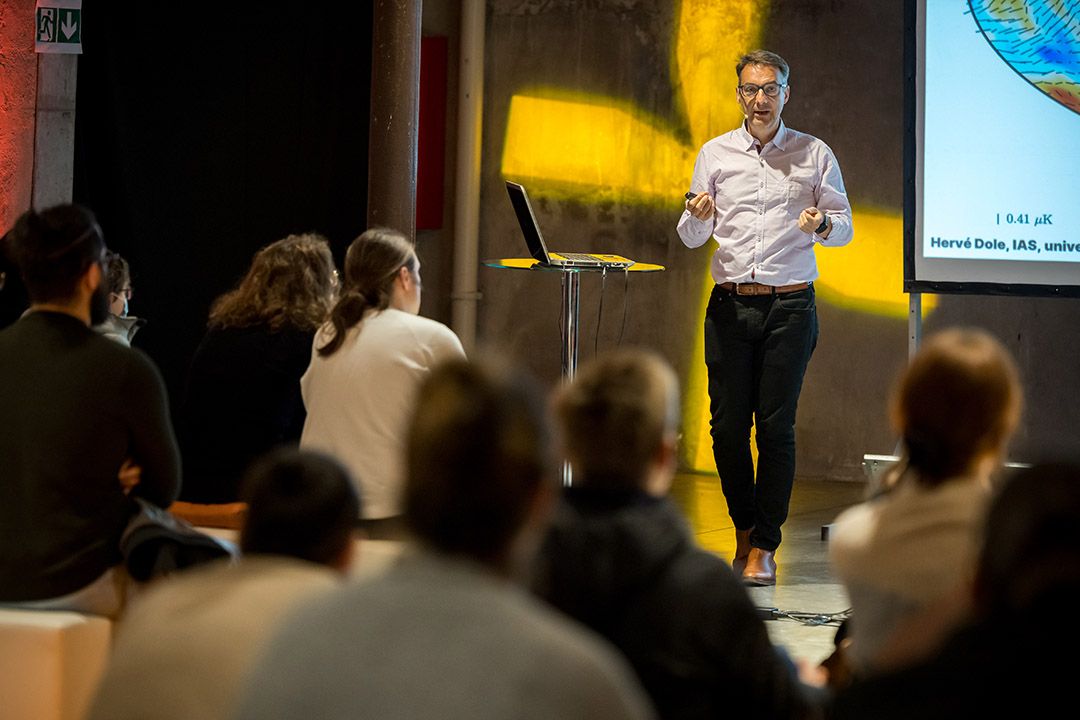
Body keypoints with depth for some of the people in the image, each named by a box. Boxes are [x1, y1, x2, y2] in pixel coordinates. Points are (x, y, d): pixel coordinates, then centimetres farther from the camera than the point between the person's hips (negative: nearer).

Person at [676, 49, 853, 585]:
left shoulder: (814, 155, 6)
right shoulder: (715, 154, 10)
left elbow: (844, 226, 8)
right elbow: (691, 237, 10)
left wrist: (822, 225, -14)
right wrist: (697, 215, -12)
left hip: (789, 305, -2)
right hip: (730, 304, 2)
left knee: (776, 427, -5)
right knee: (727, 425, 1)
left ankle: (763, 546, 2)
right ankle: (745, 524, 22)